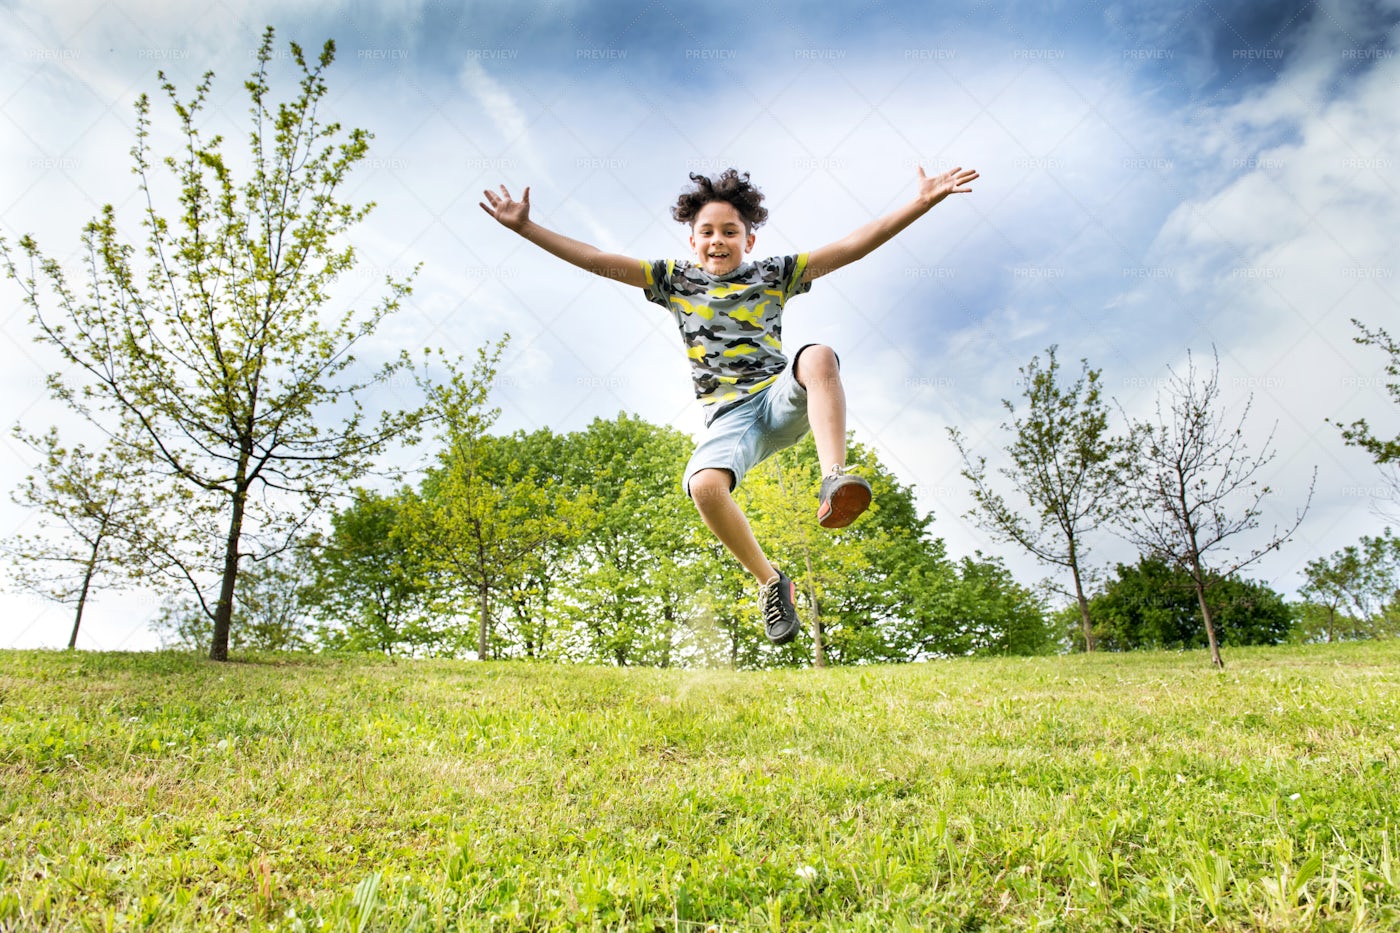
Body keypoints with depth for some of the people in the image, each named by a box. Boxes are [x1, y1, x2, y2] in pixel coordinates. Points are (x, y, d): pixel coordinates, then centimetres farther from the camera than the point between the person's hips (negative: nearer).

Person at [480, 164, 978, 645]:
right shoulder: (674, 280, 15)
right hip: (730, 416, 0)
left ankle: (834, 481, -38)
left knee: (819, 356, -32)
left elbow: (852, 246, 8)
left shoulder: (774, 274, 14)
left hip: (783, 397, 0)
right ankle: (770, 581, -9)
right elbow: (596, 259, 12)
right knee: (704, 485, -31)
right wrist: (525, 227, 6)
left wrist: (922, 201, 1)